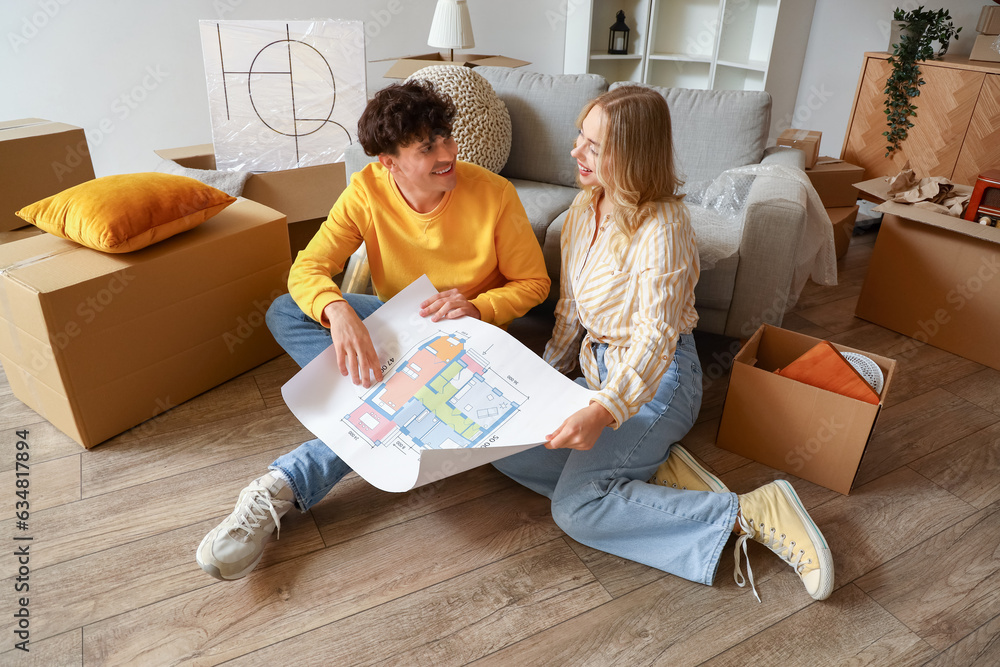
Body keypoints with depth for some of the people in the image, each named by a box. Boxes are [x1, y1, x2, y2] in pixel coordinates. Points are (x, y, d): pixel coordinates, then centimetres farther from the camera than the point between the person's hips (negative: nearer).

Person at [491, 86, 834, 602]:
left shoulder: (661, 227, -20)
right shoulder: (584, 208, 5)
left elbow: (655, 338, -27)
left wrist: (602, 412, -40)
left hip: (657, 379, -8)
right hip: (599, 369, 8)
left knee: (575, 507, -22)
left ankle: (751, 515, -13)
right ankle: (654, 470, -3)